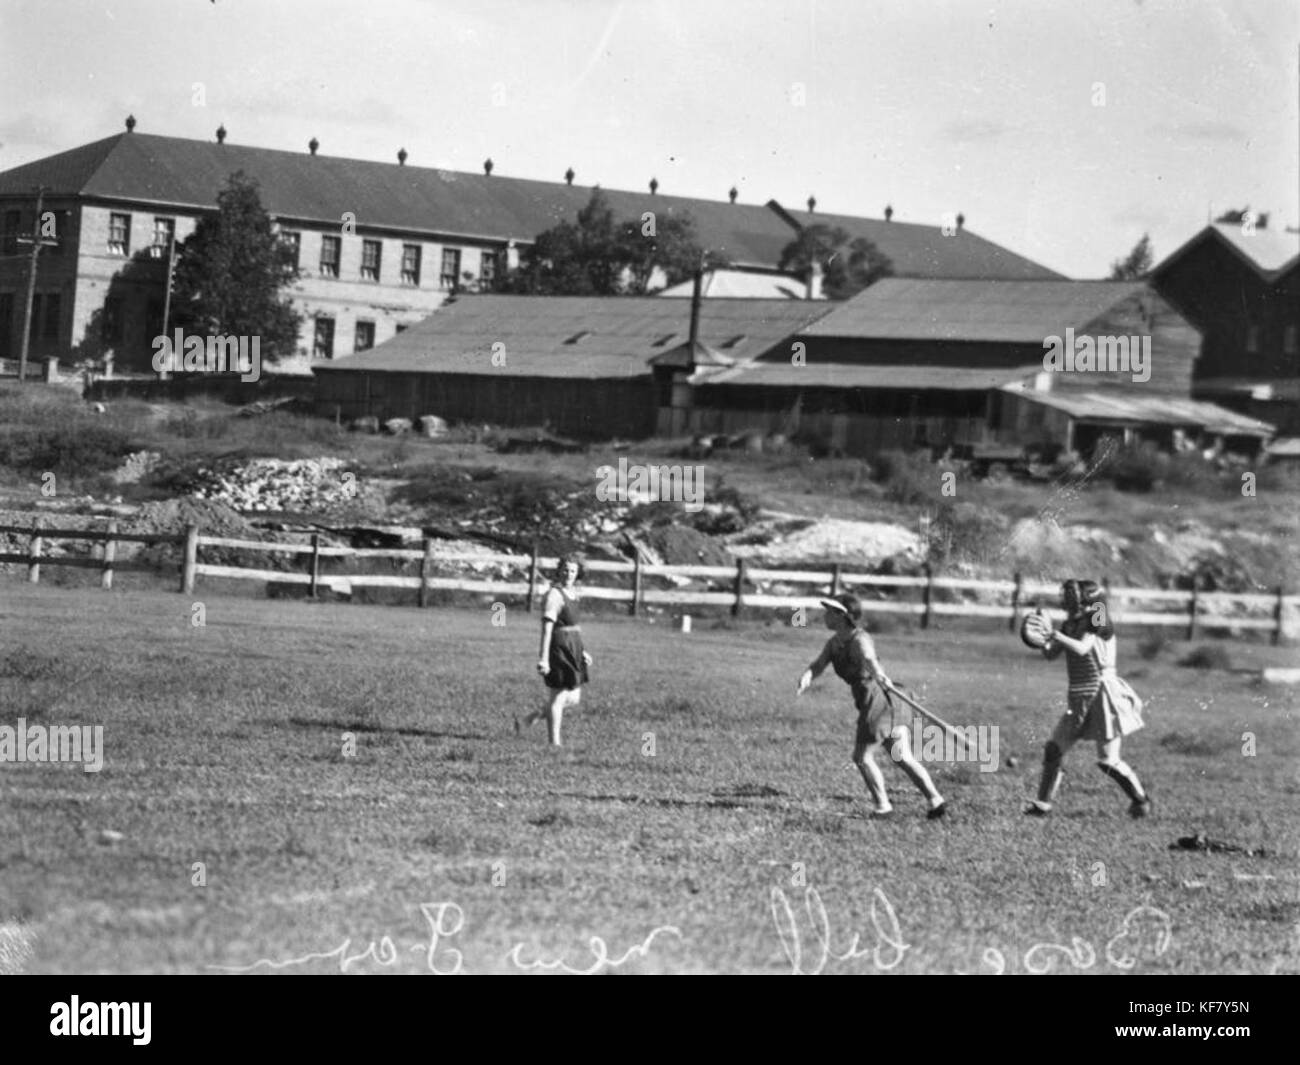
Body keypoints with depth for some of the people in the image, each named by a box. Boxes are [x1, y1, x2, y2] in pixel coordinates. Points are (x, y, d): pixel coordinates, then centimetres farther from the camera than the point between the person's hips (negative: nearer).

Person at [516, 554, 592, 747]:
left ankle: (527, 720, 23)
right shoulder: (554, 595, -15)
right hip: (558, 649, -9)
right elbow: (547, 628, -21)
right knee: (557, 698, -2)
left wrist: (582, 651, 21)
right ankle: (554, 743, 5)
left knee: (573, 700, 13)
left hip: (572, 649, 9)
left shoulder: (571, 592, 12)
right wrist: (543, 658, -25)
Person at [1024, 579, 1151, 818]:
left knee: (1108, 761, -5)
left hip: (1102, 696, -7)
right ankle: (1043, 803, 4)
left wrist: (1054, 634, -33)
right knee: (1054, 748, -1)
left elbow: (1082, 648, -27)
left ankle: (1141, 799, 13)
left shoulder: (1094, 622, -11)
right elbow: (1051, 655, 6)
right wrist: (1043, 639, -13)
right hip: (1080, 700, 7)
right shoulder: (1070, 624, 9)